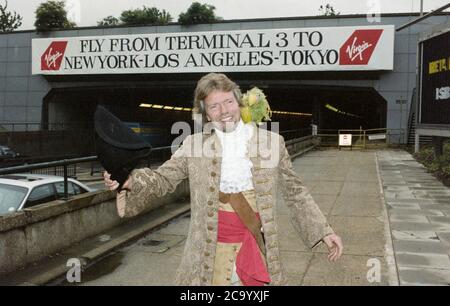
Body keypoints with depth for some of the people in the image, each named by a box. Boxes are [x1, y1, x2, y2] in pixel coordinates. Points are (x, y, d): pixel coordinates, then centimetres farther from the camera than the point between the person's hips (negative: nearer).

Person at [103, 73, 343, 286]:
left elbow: (295, 192, 8)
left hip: (256, 249, 0)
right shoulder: (195, 144, 1)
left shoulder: (271, 142, 1)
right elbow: (162, 179, 1)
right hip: (210, 251, 0)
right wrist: (129, 180, -19)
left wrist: (324, 231, 5)